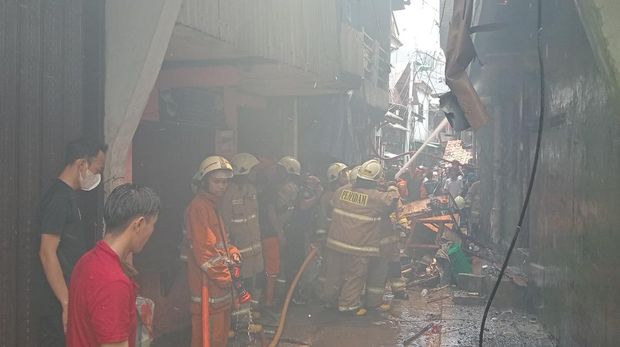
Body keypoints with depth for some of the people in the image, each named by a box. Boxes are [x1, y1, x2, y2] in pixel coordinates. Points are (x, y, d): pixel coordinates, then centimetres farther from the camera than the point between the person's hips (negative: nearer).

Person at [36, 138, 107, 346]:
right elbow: (47, 253, -22)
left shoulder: (68, 196, 12)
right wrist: (67, 303, -23)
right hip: (58, 304, -9)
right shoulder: (59, 198, -17)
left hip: (68, 295, 9)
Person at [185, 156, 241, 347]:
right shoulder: (198, 207, -15)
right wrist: (226, 278, -14)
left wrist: (232, 252, 4)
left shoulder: (213, 205, 16)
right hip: (208, 287, -10)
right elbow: (203, 252, -21)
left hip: (221, 286, 10)